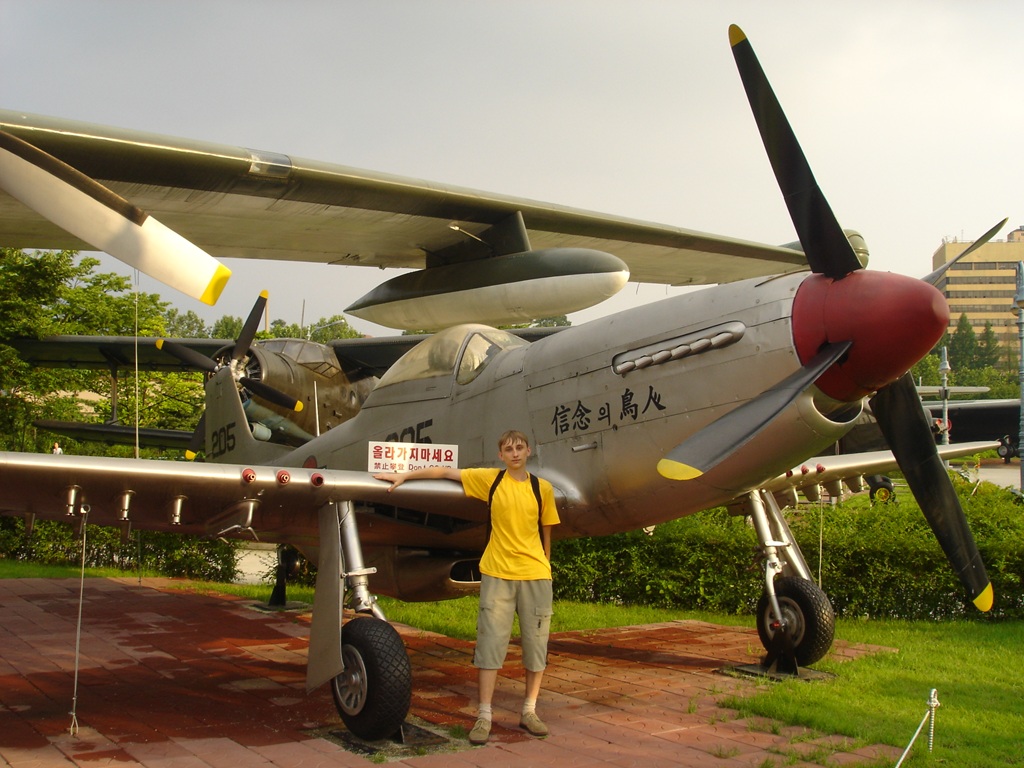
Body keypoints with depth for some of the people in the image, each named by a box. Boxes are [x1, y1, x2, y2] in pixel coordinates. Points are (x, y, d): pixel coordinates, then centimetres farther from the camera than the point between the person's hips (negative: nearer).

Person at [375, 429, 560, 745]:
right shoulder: (490, 479, 1)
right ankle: (484, 715, 6)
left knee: (536, 643, 6)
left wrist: (543, 568, 10)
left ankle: (529, 711, 20)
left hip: (535, 576, 1)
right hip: (497, 574, -1)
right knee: (490, 642, -1)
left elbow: (545, 532, 11)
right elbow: (445, 471, 4)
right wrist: (403, 475, 0)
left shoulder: (543, 488, 4)